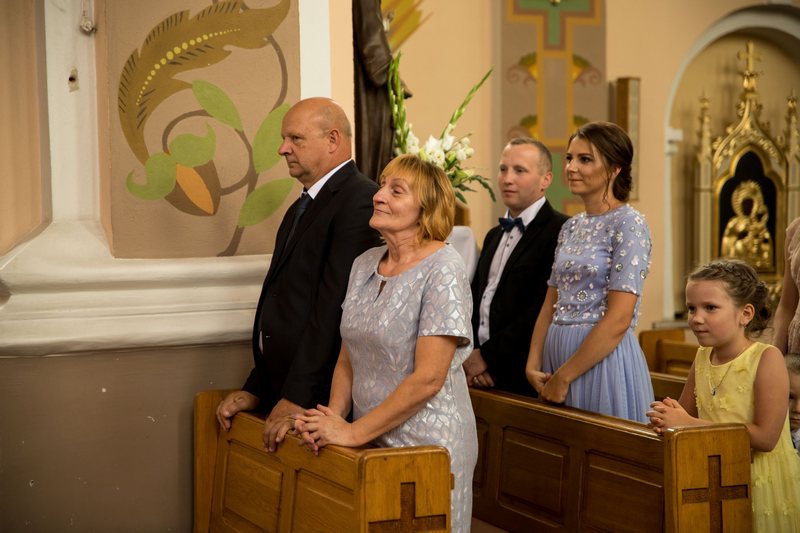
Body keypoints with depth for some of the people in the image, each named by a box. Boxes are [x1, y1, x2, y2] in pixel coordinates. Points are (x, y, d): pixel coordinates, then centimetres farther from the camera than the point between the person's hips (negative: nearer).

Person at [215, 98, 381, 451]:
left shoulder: (360, 200, -14)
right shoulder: (300, 208, 18)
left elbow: (334, 306, -20)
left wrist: (298, 396, -20)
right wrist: (256, 388, 11)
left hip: (320, 394, -8)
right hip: (281, 390, 8)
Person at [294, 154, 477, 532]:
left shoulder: (442, 269, -15)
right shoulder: (364, 264, 5)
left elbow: (428, 378, -19)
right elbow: (348, 358, 11)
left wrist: (354, 432, -17)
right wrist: (334, 418, -6)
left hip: (427, 444, -6)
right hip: (371, 441, 6)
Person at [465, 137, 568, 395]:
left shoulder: (560, 231, -11)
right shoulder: (494, 235, 17)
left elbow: (545, 307, -19)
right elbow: (475, 300, 15)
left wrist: (487, 355, -14)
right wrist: (470, 355, -3)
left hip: (522, 376, -7)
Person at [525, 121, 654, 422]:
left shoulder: (629, 225, -11)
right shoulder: (571, 227, 12)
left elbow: (618, 320, -18)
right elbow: (550, 304, 13)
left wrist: (563, 376, -15)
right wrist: (533, 365, -1)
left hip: (602, 359, -7)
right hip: (557, 352, 7)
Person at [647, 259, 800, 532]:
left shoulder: (767, 358, -16)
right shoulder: (702, 357, 2)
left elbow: (766, 437, -23)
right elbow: (686, 414, 10)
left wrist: (689, 423, -24)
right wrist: (667, 418, -16)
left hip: (762, 483, -5)